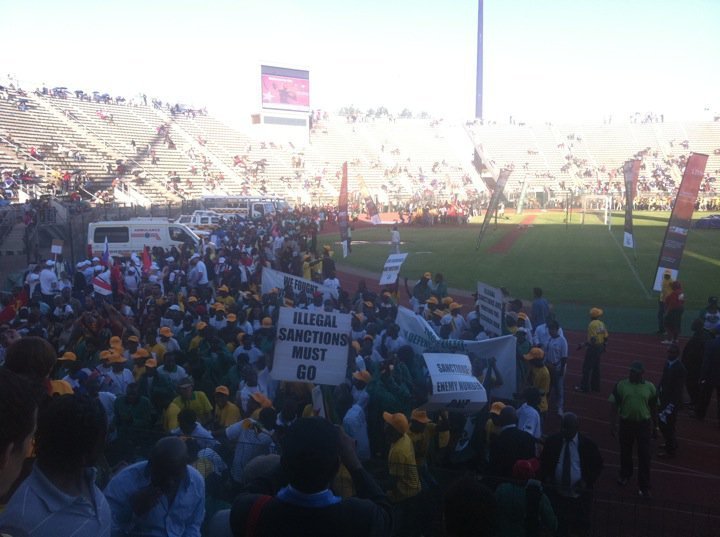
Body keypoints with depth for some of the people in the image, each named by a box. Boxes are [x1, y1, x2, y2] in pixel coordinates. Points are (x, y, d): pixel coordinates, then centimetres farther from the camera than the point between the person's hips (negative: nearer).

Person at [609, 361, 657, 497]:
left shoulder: (649, 387, -3)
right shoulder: (621, 385, -7)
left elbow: (653, 408, 8)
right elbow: (614, 406, -4)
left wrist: (655, 425, 13)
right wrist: (613, 424, -8)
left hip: (643, 424, 0)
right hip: (626, 423, 1)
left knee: (644, 455, 3)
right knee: (625, 451, 17)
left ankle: (644, 486, 15)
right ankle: (625, 475, 41)